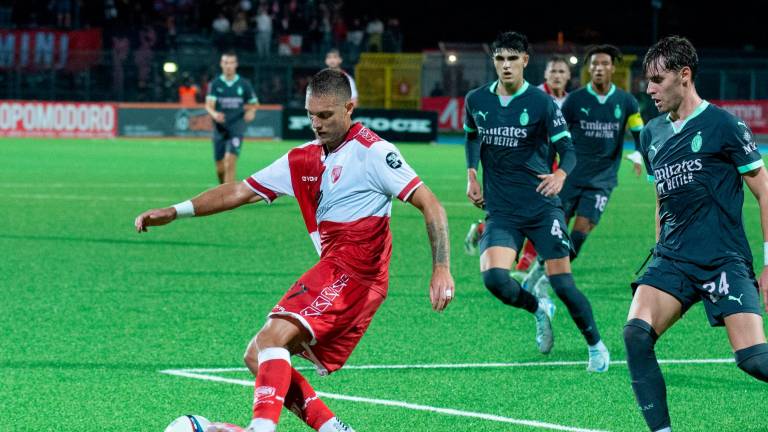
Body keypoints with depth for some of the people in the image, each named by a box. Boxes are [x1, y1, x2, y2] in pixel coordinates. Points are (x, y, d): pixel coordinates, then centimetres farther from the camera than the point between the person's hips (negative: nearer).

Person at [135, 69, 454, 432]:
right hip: (331, 273, 9)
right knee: (258, 356, 5)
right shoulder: (303, 160, 16)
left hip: (354, 271, -9)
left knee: (273, 337, -23)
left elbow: (430, 205, -7)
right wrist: (175, 211, 11)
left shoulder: (372, 152, -5)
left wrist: (441, 269, -15)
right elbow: (241, 191, 19)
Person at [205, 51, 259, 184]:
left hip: (237, 127, -2)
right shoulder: (215, 84, 1)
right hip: (219, 128, 2)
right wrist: (214, 114, -31)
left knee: (230, 159, -20)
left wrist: (251, 112, -10)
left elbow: (253, 104, 14)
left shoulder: (244, 84, 3)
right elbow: (208, 105, -9)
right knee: (220, 168, 6)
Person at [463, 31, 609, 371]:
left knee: (562, 282, -7)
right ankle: (539, 310, 12)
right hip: (500, 211, 3)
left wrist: (561, 174, -27)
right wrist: (471, 175, 13)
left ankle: (596, 346, 16)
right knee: (494, 278, -20)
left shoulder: (541, 102, -5)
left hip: (541, 206, -2)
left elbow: (567, 148, -6)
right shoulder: (476, 101, 5)